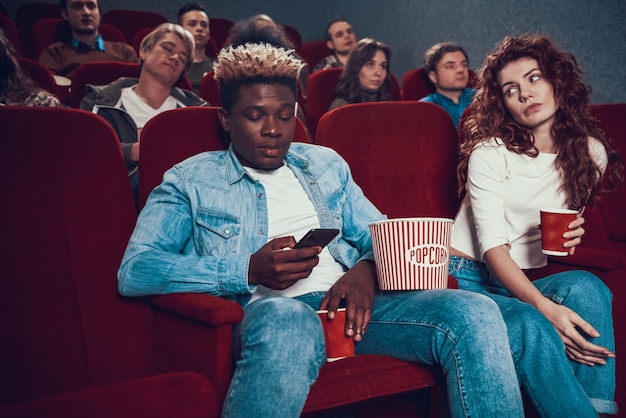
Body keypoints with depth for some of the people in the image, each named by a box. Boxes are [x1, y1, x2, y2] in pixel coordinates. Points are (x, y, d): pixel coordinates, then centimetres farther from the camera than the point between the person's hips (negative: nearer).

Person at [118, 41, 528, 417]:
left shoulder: (326, 164, 25)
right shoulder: (190, 180, 11)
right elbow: (134, 271, -3)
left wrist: (366, 269, -4)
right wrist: (249, 271, -15)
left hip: (347, 304, 5)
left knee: (474, 312, -23)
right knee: (289, 322, -43)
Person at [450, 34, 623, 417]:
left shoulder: (590, 152, 8)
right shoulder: (490, 152, -7)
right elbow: (493, 247, -15)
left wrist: (573, 235, -2)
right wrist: (546, 308, -31)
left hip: (528, 282, 4)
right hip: (470, 278, -4)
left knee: (585, 286, -31)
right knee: (531, 327, -36)